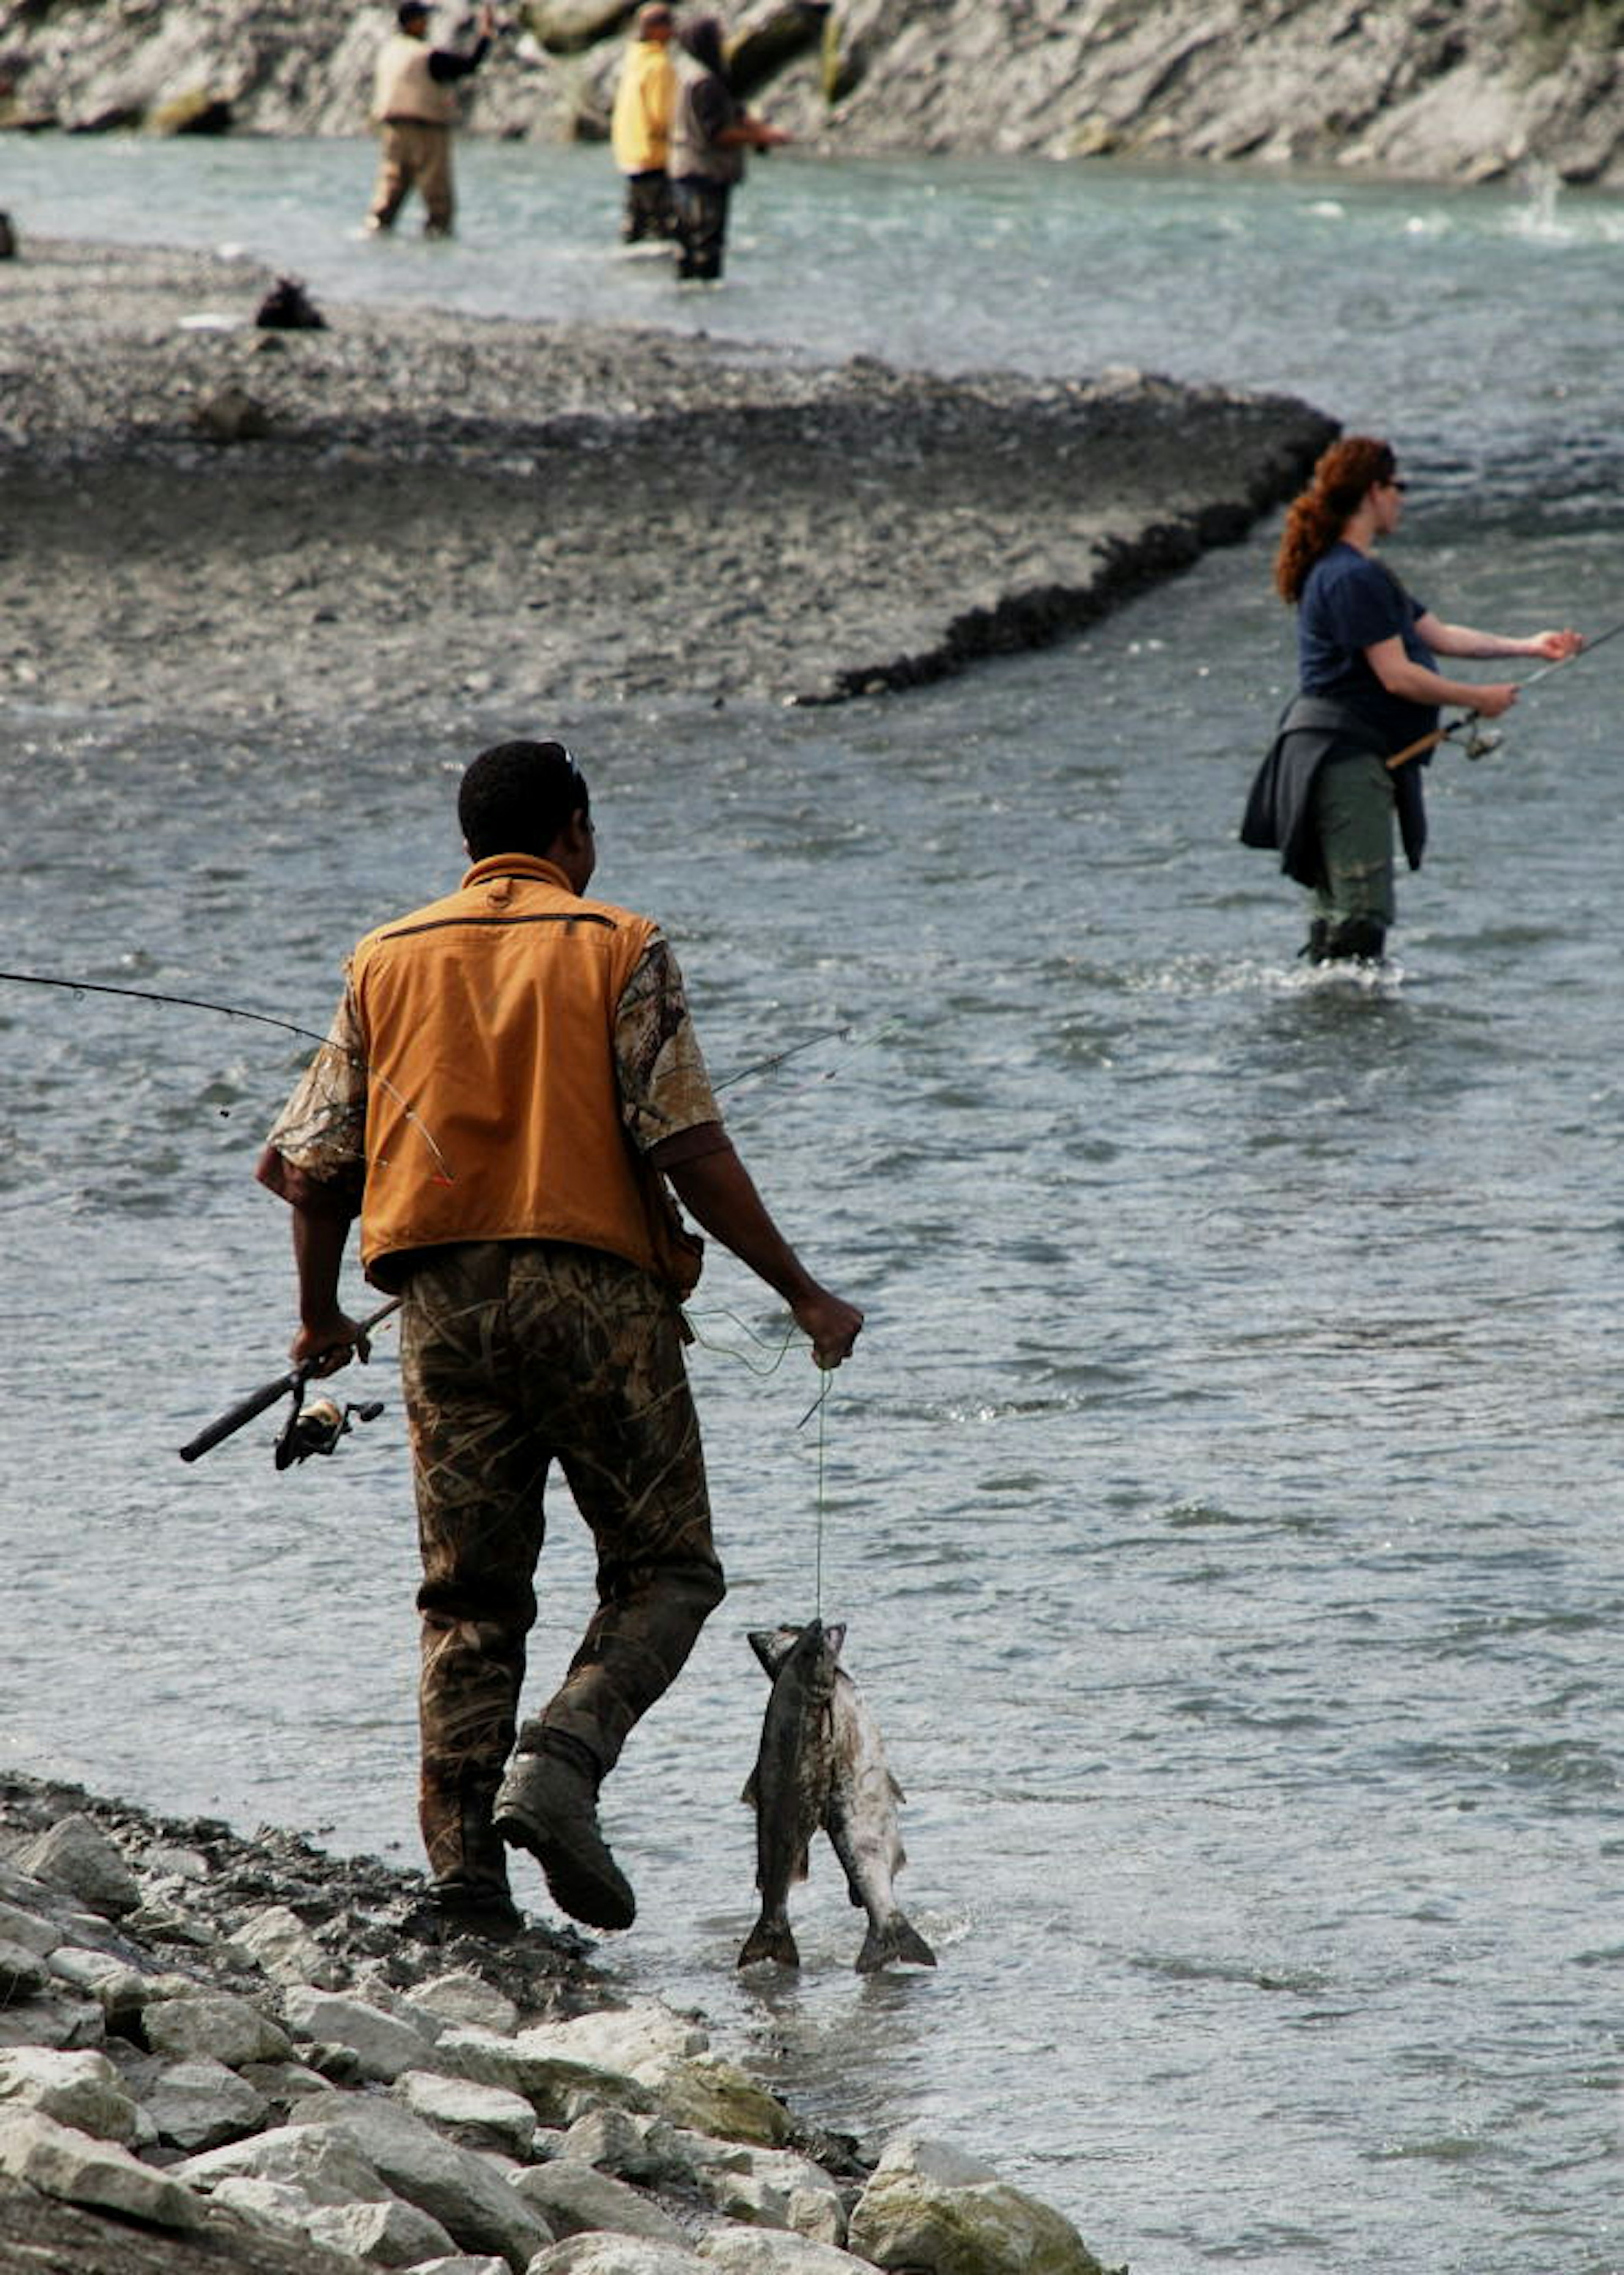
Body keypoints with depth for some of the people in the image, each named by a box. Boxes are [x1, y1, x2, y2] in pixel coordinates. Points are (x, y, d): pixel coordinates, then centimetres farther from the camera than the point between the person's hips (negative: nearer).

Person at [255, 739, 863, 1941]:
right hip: (598, 1290, -4)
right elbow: (690, 1148, -9)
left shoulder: (388, 961, 11)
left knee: (471, 1598, 10)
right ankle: (561, 1761, -18)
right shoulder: (618, 949, 0)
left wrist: (324, 1319, 24)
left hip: (444, 1298, 4)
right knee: (667, 1570, 6)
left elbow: (312, 1165, 8)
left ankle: (464, 1867, 1)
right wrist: (804, 1294, -1)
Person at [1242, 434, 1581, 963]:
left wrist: (1526, 647, 15)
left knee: (1338, 910, 11)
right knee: (1363, 911, -13)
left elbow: (1437, 634, 20)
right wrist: (1478, 699, -7)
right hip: (1344, 755, -11)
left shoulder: (1359, 572, 20)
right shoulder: (1355, 578, -15)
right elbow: (1396, 675, -18)